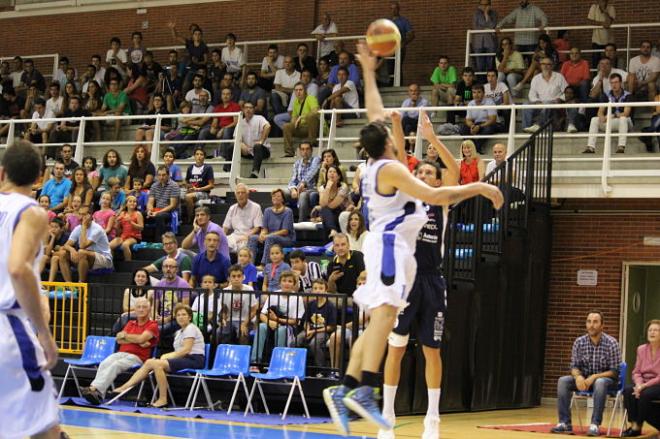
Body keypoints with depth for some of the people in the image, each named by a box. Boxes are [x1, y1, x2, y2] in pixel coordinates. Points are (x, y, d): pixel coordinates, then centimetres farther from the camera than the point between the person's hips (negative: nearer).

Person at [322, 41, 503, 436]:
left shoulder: (375, 164, 16)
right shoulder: (391, 168, -9)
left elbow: (376, 114, 29)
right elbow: (433, 195, -20)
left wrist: (369, 71, 37)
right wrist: (478, 187, -16)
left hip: (391, 246, 10)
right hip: (392, 244, -10)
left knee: (380, 321, 8)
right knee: (385, 313, -23)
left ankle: (344, 390, 0)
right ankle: (365, 391, -37)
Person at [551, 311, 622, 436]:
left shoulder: (611, 343, -12)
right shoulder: (579, 342, -2)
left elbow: (614, 371, -12)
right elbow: (574, 366, 1)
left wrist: (594, 377, -27)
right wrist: (578, 376, -23)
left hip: (605, 379, -4)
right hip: (584, 379, 4)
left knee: (600, 383, -39)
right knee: (563, 381, -24)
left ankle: (595, 425, -39)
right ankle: (564, 423, -25)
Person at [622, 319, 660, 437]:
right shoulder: (641, 349, 9)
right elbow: (636, 372, 7)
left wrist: (644, 386, -22)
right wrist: (639, 384, -14)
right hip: (644, 384, 5)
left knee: (645, 394, -35)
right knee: (628, 391, -26)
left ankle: (638, 427, -21)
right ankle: (634, 424, -24)